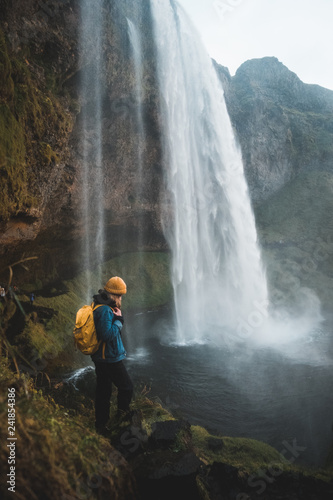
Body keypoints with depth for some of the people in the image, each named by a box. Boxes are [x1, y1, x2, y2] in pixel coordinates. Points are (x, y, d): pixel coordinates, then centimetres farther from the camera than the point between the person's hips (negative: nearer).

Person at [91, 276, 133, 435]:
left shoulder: (98, 307, 8)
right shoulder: (105, 310, -25)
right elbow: (108, 334, -28)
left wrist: (115, 316, 4)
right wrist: (118, 319, -19)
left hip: (100, 358, 10)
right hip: (110, 358, -10)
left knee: (103, 391, 19)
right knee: (126, 387, 7)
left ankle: (101, 425, 30)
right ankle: (122, 417, 20)